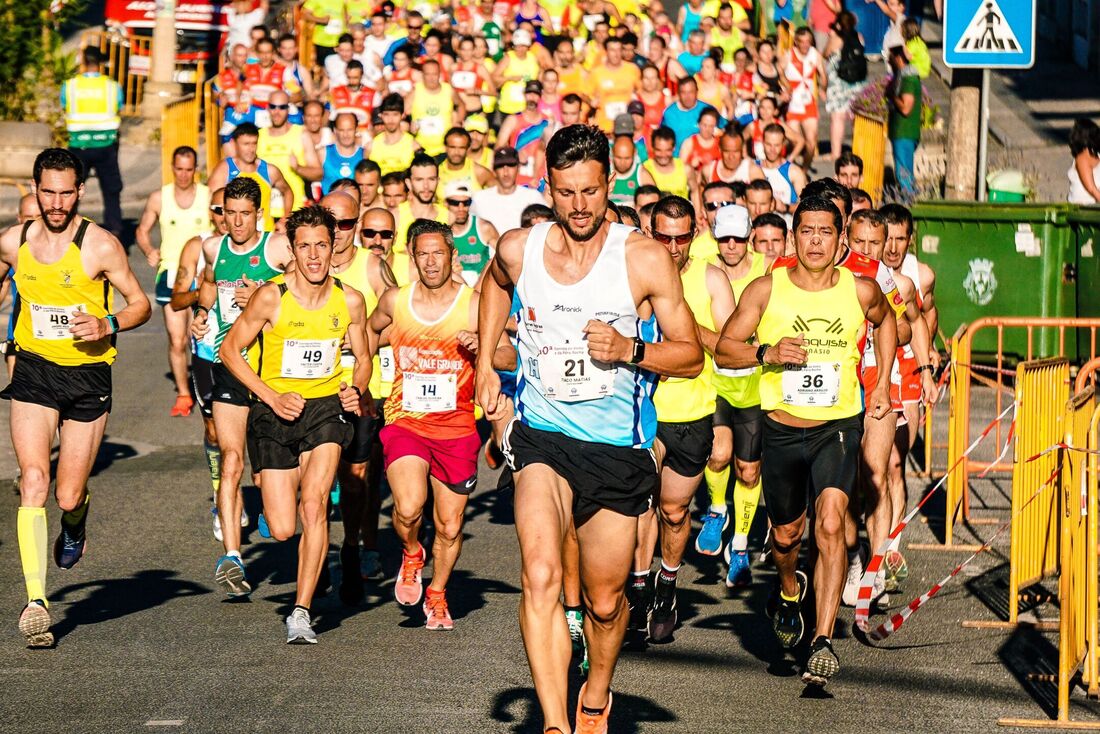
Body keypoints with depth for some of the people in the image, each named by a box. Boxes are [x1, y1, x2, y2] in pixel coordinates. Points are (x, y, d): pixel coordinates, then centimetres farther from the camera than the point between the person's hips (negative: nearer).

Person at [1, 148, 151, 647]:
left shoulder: (100, 246, -9)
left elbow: (140, 303, -1)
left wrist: (109, 325, -20)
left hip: (88, 376, -2)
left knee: (69, 495, 2)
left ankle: (75, 523, 42)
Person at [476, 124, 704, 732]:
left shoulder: (645, 259, -9)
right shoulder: (517, 250, -2)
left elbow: (691, 356, -2)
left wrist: (631, 350, -19)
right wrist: (484, 366, 19)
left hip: (617, 446, 0)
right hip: (542, 436, 0)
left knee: (605, 600, 11)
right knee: (540, 575, -24)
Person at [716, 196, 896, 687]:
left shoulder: (860, 291, -4)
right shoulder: (766, 289, -7)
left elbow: (885, 319, 20)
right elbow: (723, 351, -2)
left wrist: (883, 384, 14)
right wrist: (767, 354, -21)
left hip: (839, 426, -1)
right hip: (782, 428, 1)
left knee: (830, 525, -21)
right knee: (786, 532, 17)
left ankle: (823, 641, -21)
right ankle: (788, 589, 52)